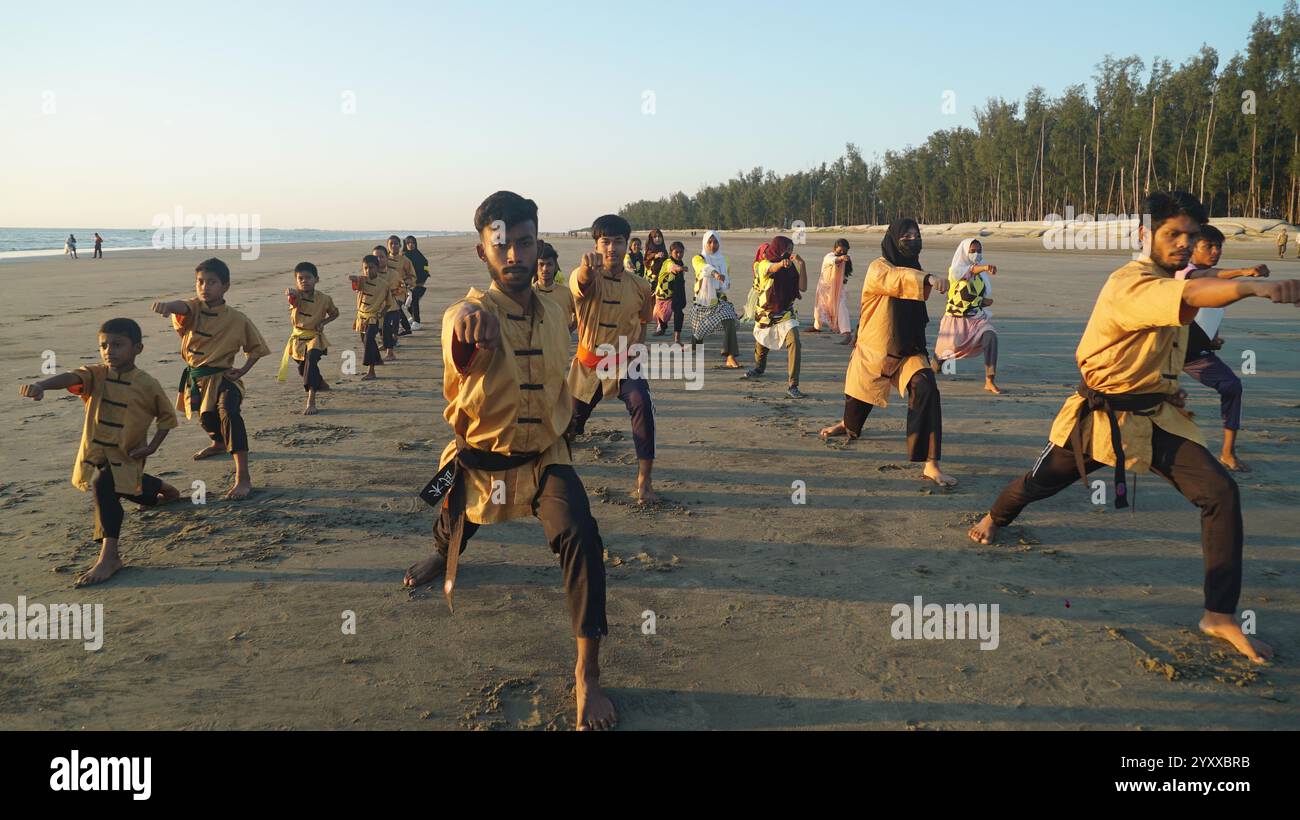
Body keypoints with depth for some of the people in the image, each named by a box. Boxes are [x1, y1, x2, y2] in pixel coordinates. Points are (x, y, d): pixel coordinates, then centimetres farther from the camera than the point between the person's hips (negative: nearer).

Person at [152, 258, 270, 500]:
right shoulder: (194, 308, -7)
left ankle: (243, 478, -35)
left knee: (228, 413, -33)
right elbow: (182, 308, -33)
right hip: (195, 378, 5)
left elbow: (256, 348, 4)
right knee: (206, 417, 28)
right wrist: (167, 306, -57)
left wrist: (242, 370, -11)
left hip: (222, 377, -5)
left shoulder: (238, 320, -10)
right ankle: (218, 444, 66)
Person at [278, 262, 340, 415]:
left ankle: (311, 401, -32)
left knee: (311, 361, -29)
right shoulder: (297, 296, -11)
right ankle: (321, 383, 54)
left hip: (315, 337, -3)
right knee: (302, 369, 20)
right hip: (298, 338, 3)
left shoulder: (324, 299, -10)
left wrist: (323, 322, -9)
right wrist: (290, 292, -63)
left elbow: (335, 313, 9)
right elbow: (292, 295, -38)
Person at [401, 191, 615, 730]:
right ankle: (443, 557, 68)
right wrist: (471, 317, -72)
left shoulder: (553, 315, -4)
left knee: (580, 539, -24)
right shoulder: (471, 313, -22)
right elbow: (463, 327, -50)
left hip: (544, 457, 1)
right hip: (478, 459, -1)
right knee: (451, 533, 25)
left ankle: (588, 677, -14)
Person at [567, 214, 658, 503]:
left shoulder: (639, 286, -3)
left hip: (624, 363, 0)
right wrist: (587, 267, -65)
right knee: (571, 419, 15)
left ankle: (644, 481, -22)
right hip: (588, 363, 0)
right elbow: (583, 282, -42)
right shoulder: (586, 278, -14)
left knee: (642, 405, -29)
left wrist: (636, 344, 2)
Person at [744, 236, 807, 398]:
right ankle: (759, 368, 56)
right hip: (765, 313, -1)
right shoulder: (764, 264, -14)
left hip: (785, 313, 1)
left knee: (794, 343, -23)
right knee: (761, 344, 21)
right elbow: (772, 269, -39)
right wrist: (782, 263, -62)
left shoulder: (791, 267, -4)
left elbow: (803, 287, -13)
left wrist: (802, 265, -25)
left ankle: (792, 386, -22)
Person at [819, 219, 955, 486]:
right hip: (873, 350, -3)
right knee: (858, 399, 17)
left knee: (926, 390, -25)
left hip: (908, 351, 3)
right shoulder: (878, 268, -14)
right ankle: (848, 425, 58)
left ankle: (931, 464, -26)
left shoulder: (911, 268, 7)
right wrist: (928, 279, -55)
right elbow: (898, 279, -40)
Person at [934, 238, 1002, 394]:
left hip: (977, 317, 3)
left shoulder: (982, 274, 7)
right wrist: (984, 267, -57)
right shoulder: (955, 269, -10)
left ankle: (990, 381, -29)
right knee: (944, 351, 7)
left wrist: (986, 301, -7)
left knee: (991, 337, -27)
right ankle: (934, 369, 45)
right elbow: (969, 271, -35)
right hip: (956, 318, -3)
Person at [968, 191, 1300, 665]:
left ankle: (1220, 615, -5)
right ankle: (995, 518, 48)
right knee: (1042, 482, 13)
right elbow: (1191, 297, -46)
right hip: (1101, 417, -6)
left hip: (1156, 416, 6)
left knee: (1221, 493, -12)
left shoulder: (1171, 279, 5)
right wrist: (1256, 287, -61)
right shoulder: (1130, 284, -24)